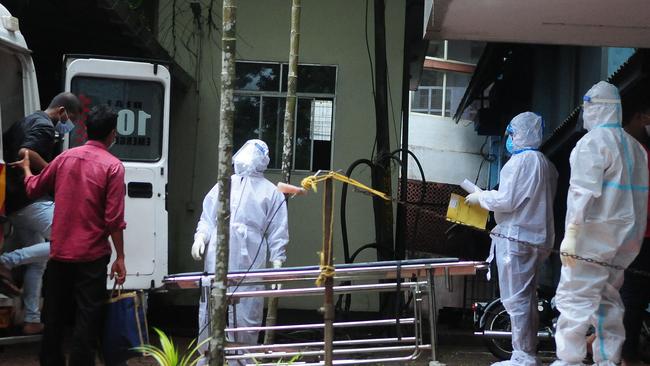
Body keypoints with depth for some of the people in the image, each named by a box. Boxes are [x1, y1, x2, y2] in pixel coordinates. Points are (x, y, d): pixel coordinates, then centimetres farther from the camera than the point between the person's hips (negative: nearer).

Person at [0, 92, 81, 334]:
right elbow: (26, 153, -25)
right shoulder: (45, 126, -9)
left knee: (37, 261, 14)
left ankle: (32, 320, 14)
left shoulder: (25, 122, 21)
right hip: (33, 202, -10)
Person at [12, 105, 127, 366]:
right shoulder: (113, 166, -10)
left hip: (60, 253, 5)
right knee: (86, 320, 1)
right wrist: (120, 257, -6)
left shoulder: (65, 157, 4)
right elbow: (114, 219, -14)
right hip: (92, 256, -4)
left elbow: (34, 189, 18)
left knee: (54, 317, 15)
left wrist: (26, 167, 38)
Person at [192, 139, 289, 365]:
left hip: (249, 268, -2)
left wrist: (277, 263, -2)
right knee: (209, 315, 4)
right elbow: (207, 218, 18)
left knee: (245, 320, -1)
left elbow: (277, 234, 6)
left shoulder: (270, 192, 11)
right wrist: (200, 236, -1)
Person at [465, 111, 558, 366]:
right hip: (537, 238, 9)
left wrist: (480, 197, -1)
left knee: (516, 299, -6)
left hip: (516, 237, -9)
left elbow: (505, 200, -17)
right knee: (527, 298, 14)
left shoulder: (520, 161, -13)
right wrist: (488, 197, 19)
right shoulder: (546, 164, 14)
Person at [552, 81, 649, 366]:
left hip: (593, 235, -8)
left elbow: (584, 191, -18)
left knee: (575, 298, -8)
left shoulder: (592, 142, -9)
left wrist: (571, 232, -20)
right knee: (608, 299, 13)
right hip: (625, 240, 8)